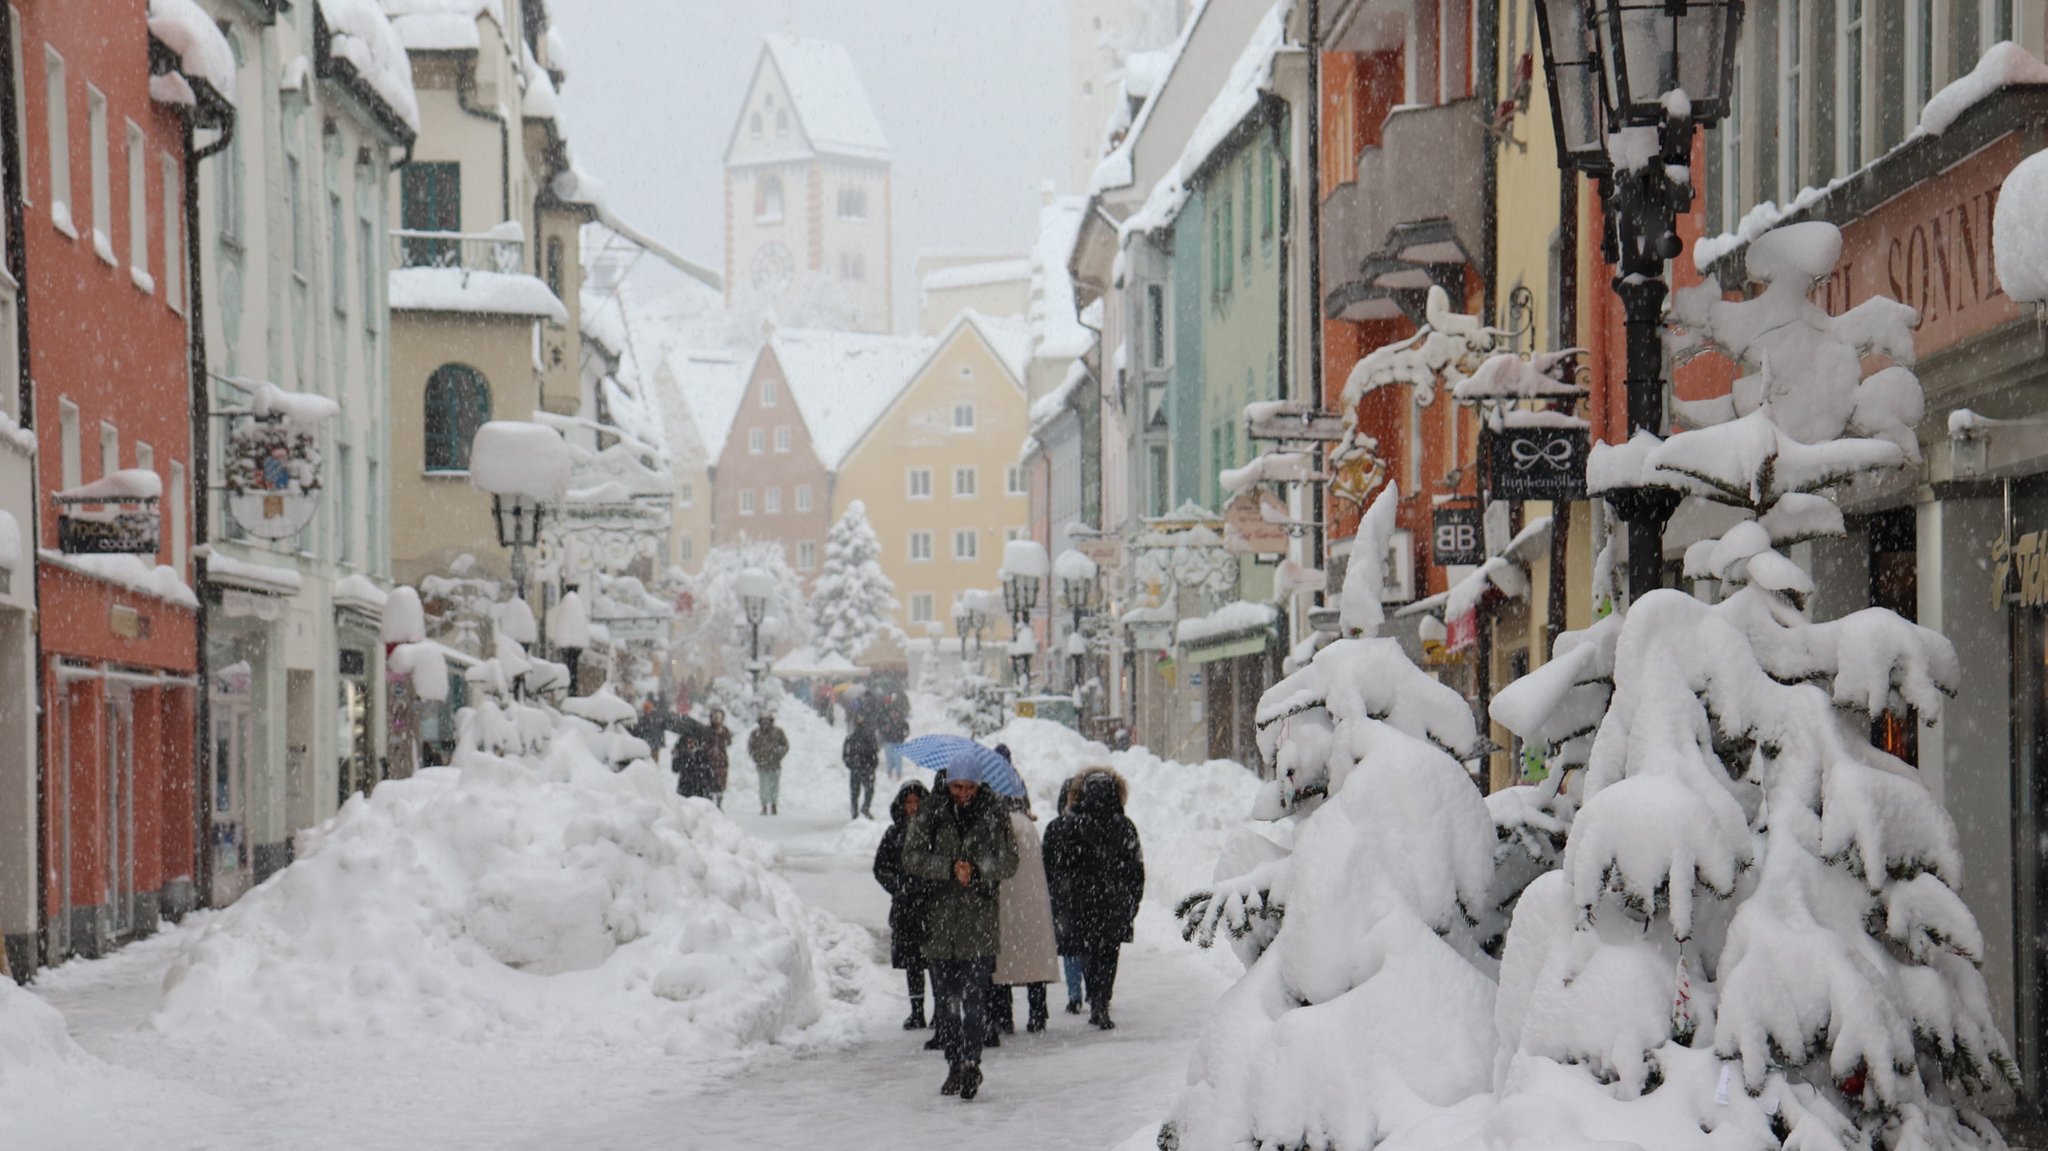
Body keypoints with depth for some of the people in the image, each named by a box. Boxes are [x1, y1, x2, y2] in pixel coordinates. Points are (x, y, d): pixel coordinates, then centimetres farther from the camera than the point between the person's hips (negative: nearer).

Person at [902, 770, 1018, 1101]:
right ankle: (955, 1064, 15)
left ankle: (971, 1063, -11)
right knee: (947, 998, 6)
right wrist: (950, 868, -15)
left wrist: (976, 869, -18)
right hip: (938, 921, 2)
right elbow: (912, 859, -3)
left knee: (974, 996, -12)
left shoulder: (994, 818, 6)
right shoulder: (930, 819, 8)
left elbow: (1008, 862, -1)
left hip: (979, 919, -2)